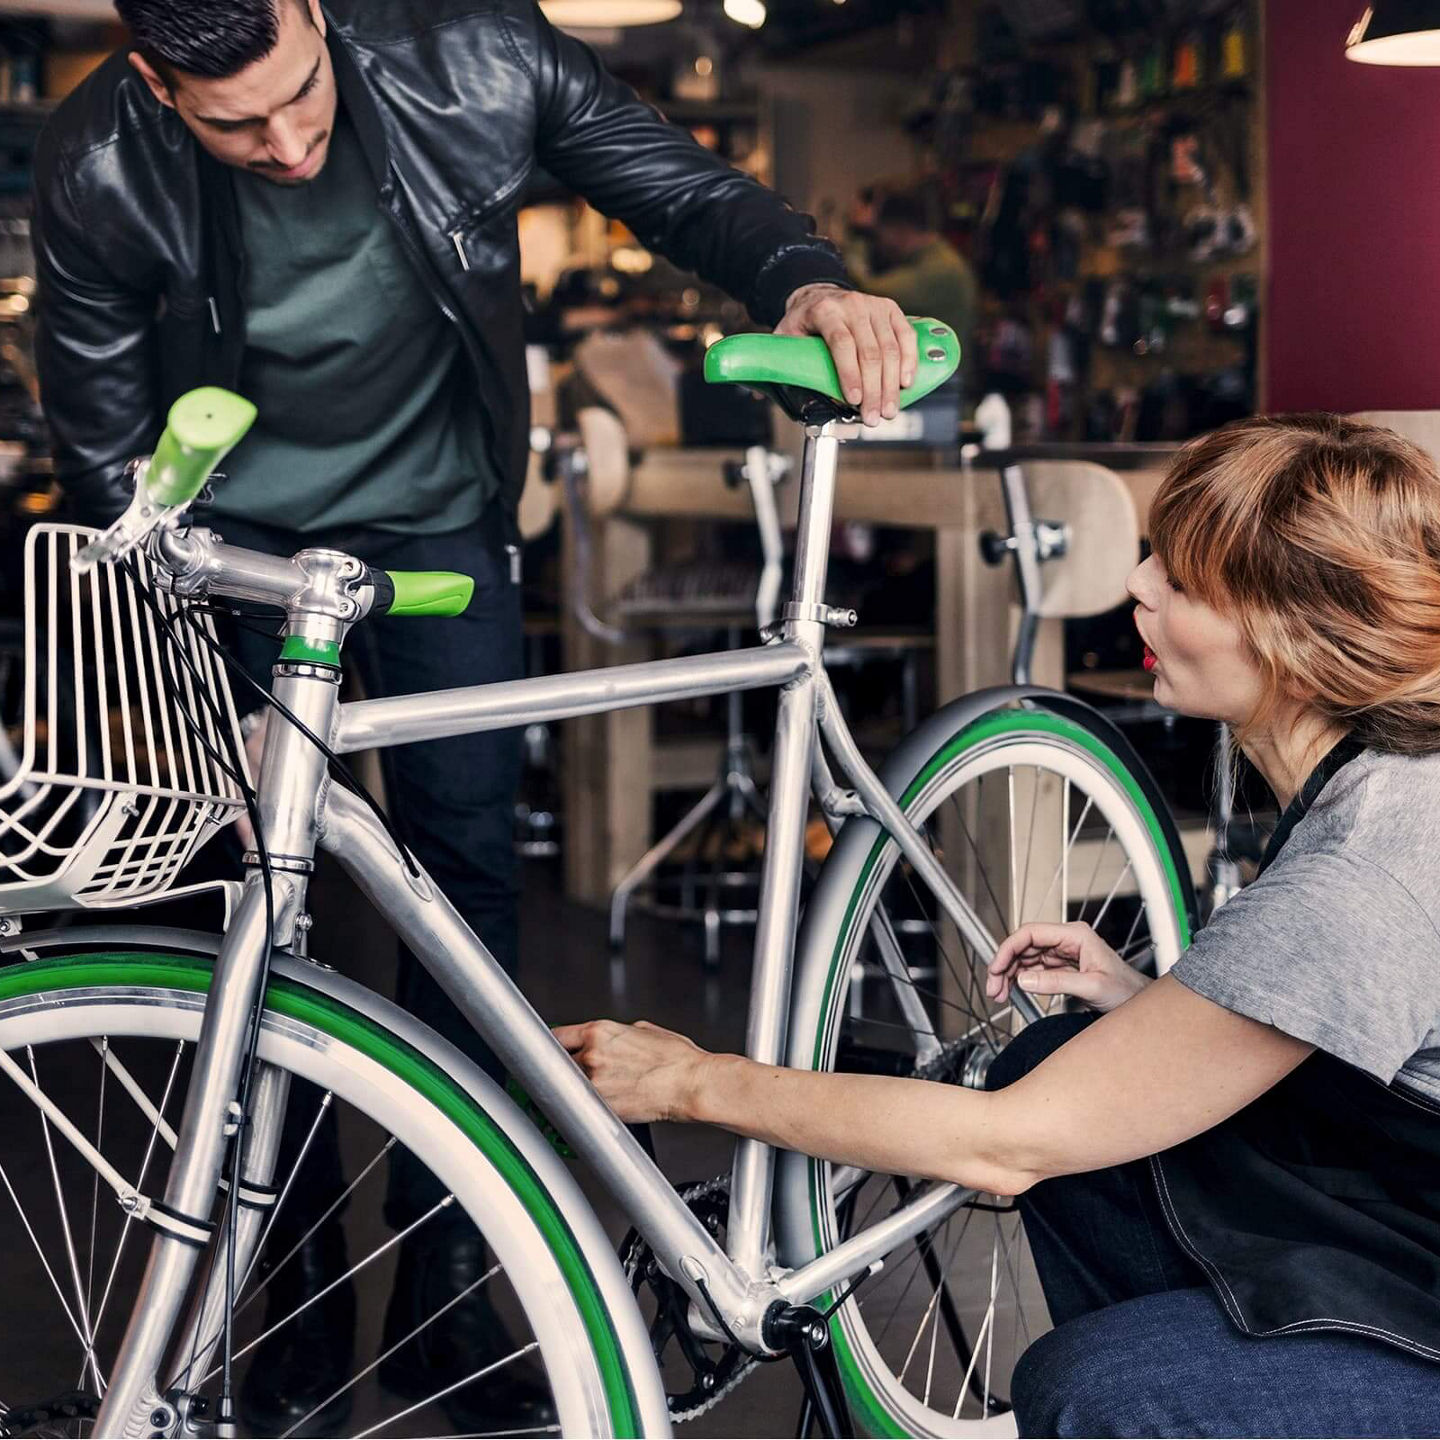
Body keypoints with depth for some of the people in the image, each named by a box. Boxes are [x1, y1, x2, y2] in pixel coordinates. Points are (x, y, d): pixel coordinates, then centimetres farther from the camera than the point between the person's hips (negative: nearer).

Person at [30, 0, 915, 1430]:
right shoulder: (97, 170, -23)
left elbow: (682, 187, -11)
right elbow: (107, 465, -12)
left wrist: (808, 280, -31)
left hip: (436, 522, 1)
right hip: (232, 545, 0)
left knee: (468, 872, 0)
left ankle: (441, 1268, 14)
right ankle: (304, 1277, 14)